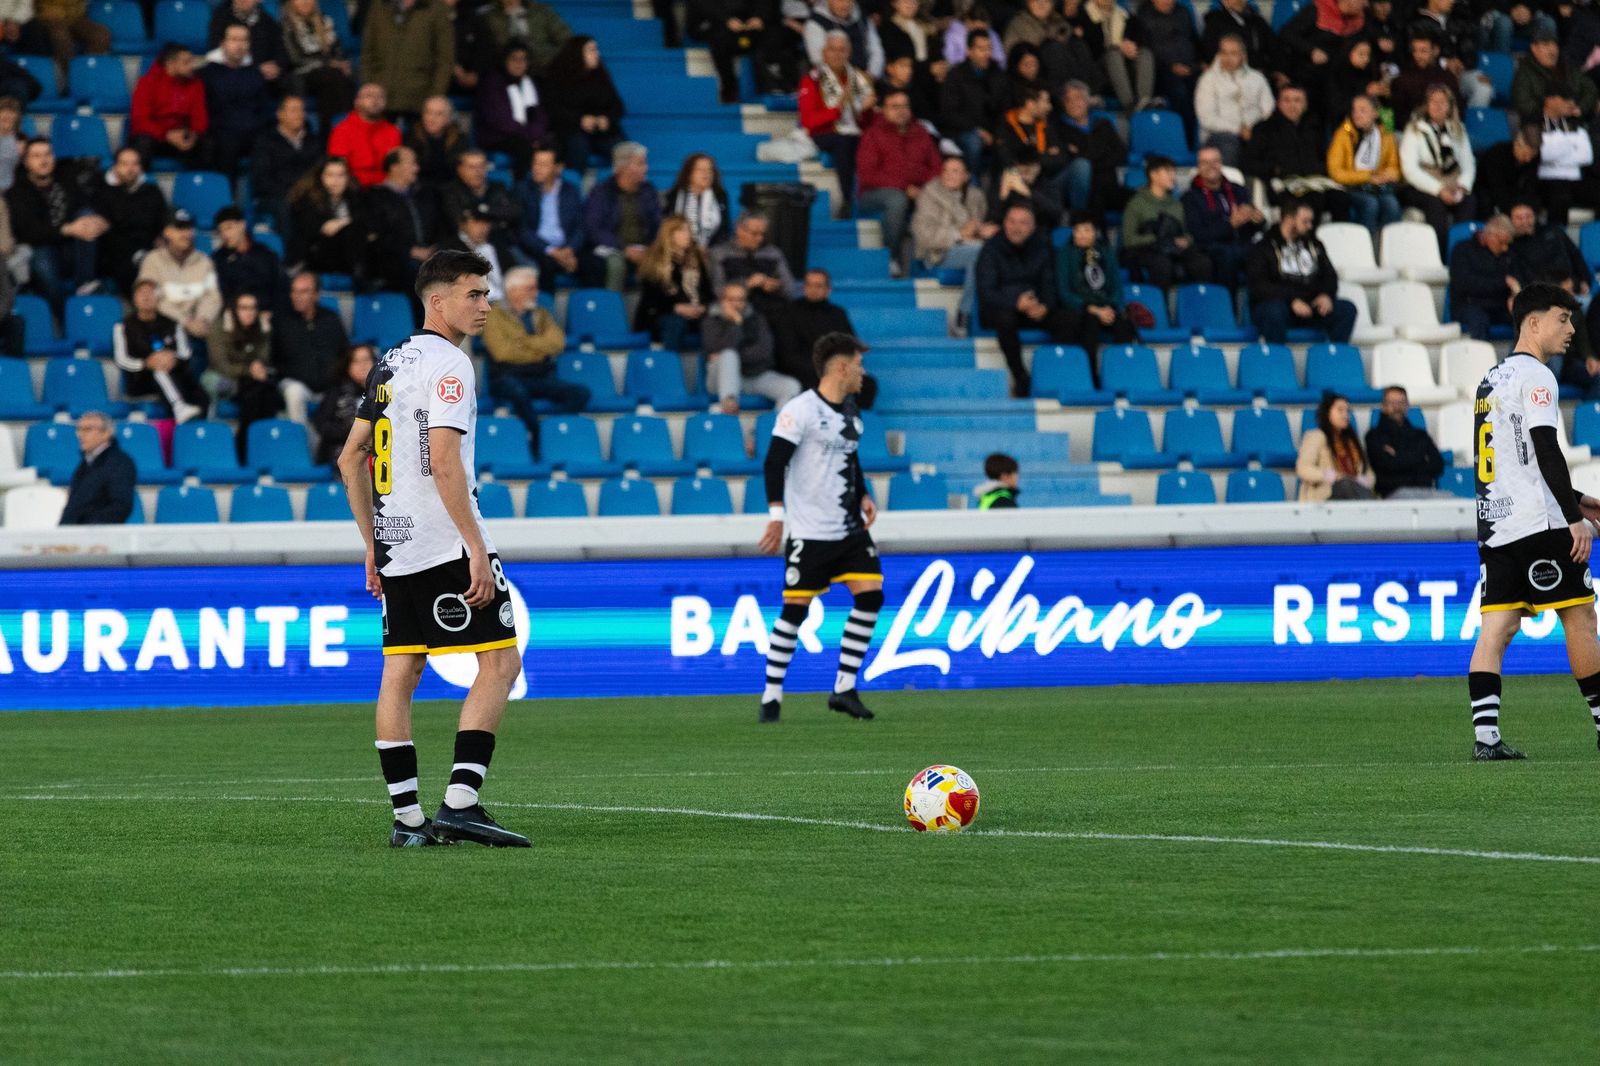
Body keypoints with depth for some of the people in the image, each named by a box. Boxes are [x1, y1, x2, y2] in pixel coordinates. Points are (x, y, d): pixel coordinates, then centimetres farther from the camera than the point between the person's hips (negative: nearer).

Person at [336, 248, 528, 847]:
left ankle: (407, 818, 6)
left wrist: (373, 545, 23)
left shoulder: (389, 364, 16)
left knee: (400, 673, 7)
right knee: (500, 662, -6)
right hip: (446, 546, -9)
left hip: (395, 550, 9)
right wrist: (477, 549, -19)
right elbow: (443, 463, -20)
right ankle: (459, 802, -15)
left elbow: (350, 458, 19)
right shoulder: (447, 364, -11)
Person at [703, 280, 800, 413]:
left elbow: (764, 351, -6)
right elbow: (724, 350, -15)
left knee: (792, 386, -24)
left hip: (758, 375, 3)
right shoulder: (711, 321, 3)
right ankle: (728, 401, -51)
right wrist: (736, 322, -16)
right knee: (728, 356, -37)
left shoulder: (757, 320, 10)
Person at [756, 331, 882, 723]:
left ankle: (844, 690, 2)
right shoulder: (800, 410, -13)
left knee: (870, 595, -5)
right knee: (796, 609, -4)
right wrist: (777, 514, -20)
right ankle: (771, 697, 6)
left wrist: (863, 496, 11)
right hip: (809, 531, -7)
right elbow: (774, 463, -14)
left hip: (850, 529, 7)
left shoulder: (849, 410, 13)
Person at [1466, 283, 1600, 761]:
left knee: (1495, 628, -1)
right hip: (1539, 524, -8)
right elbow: (1546, 452, -17)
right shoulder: (1535, 376, -8)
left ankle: (1485, 735, -10)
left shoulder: (1491, 380, 21)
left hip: (1495, 525, 8)